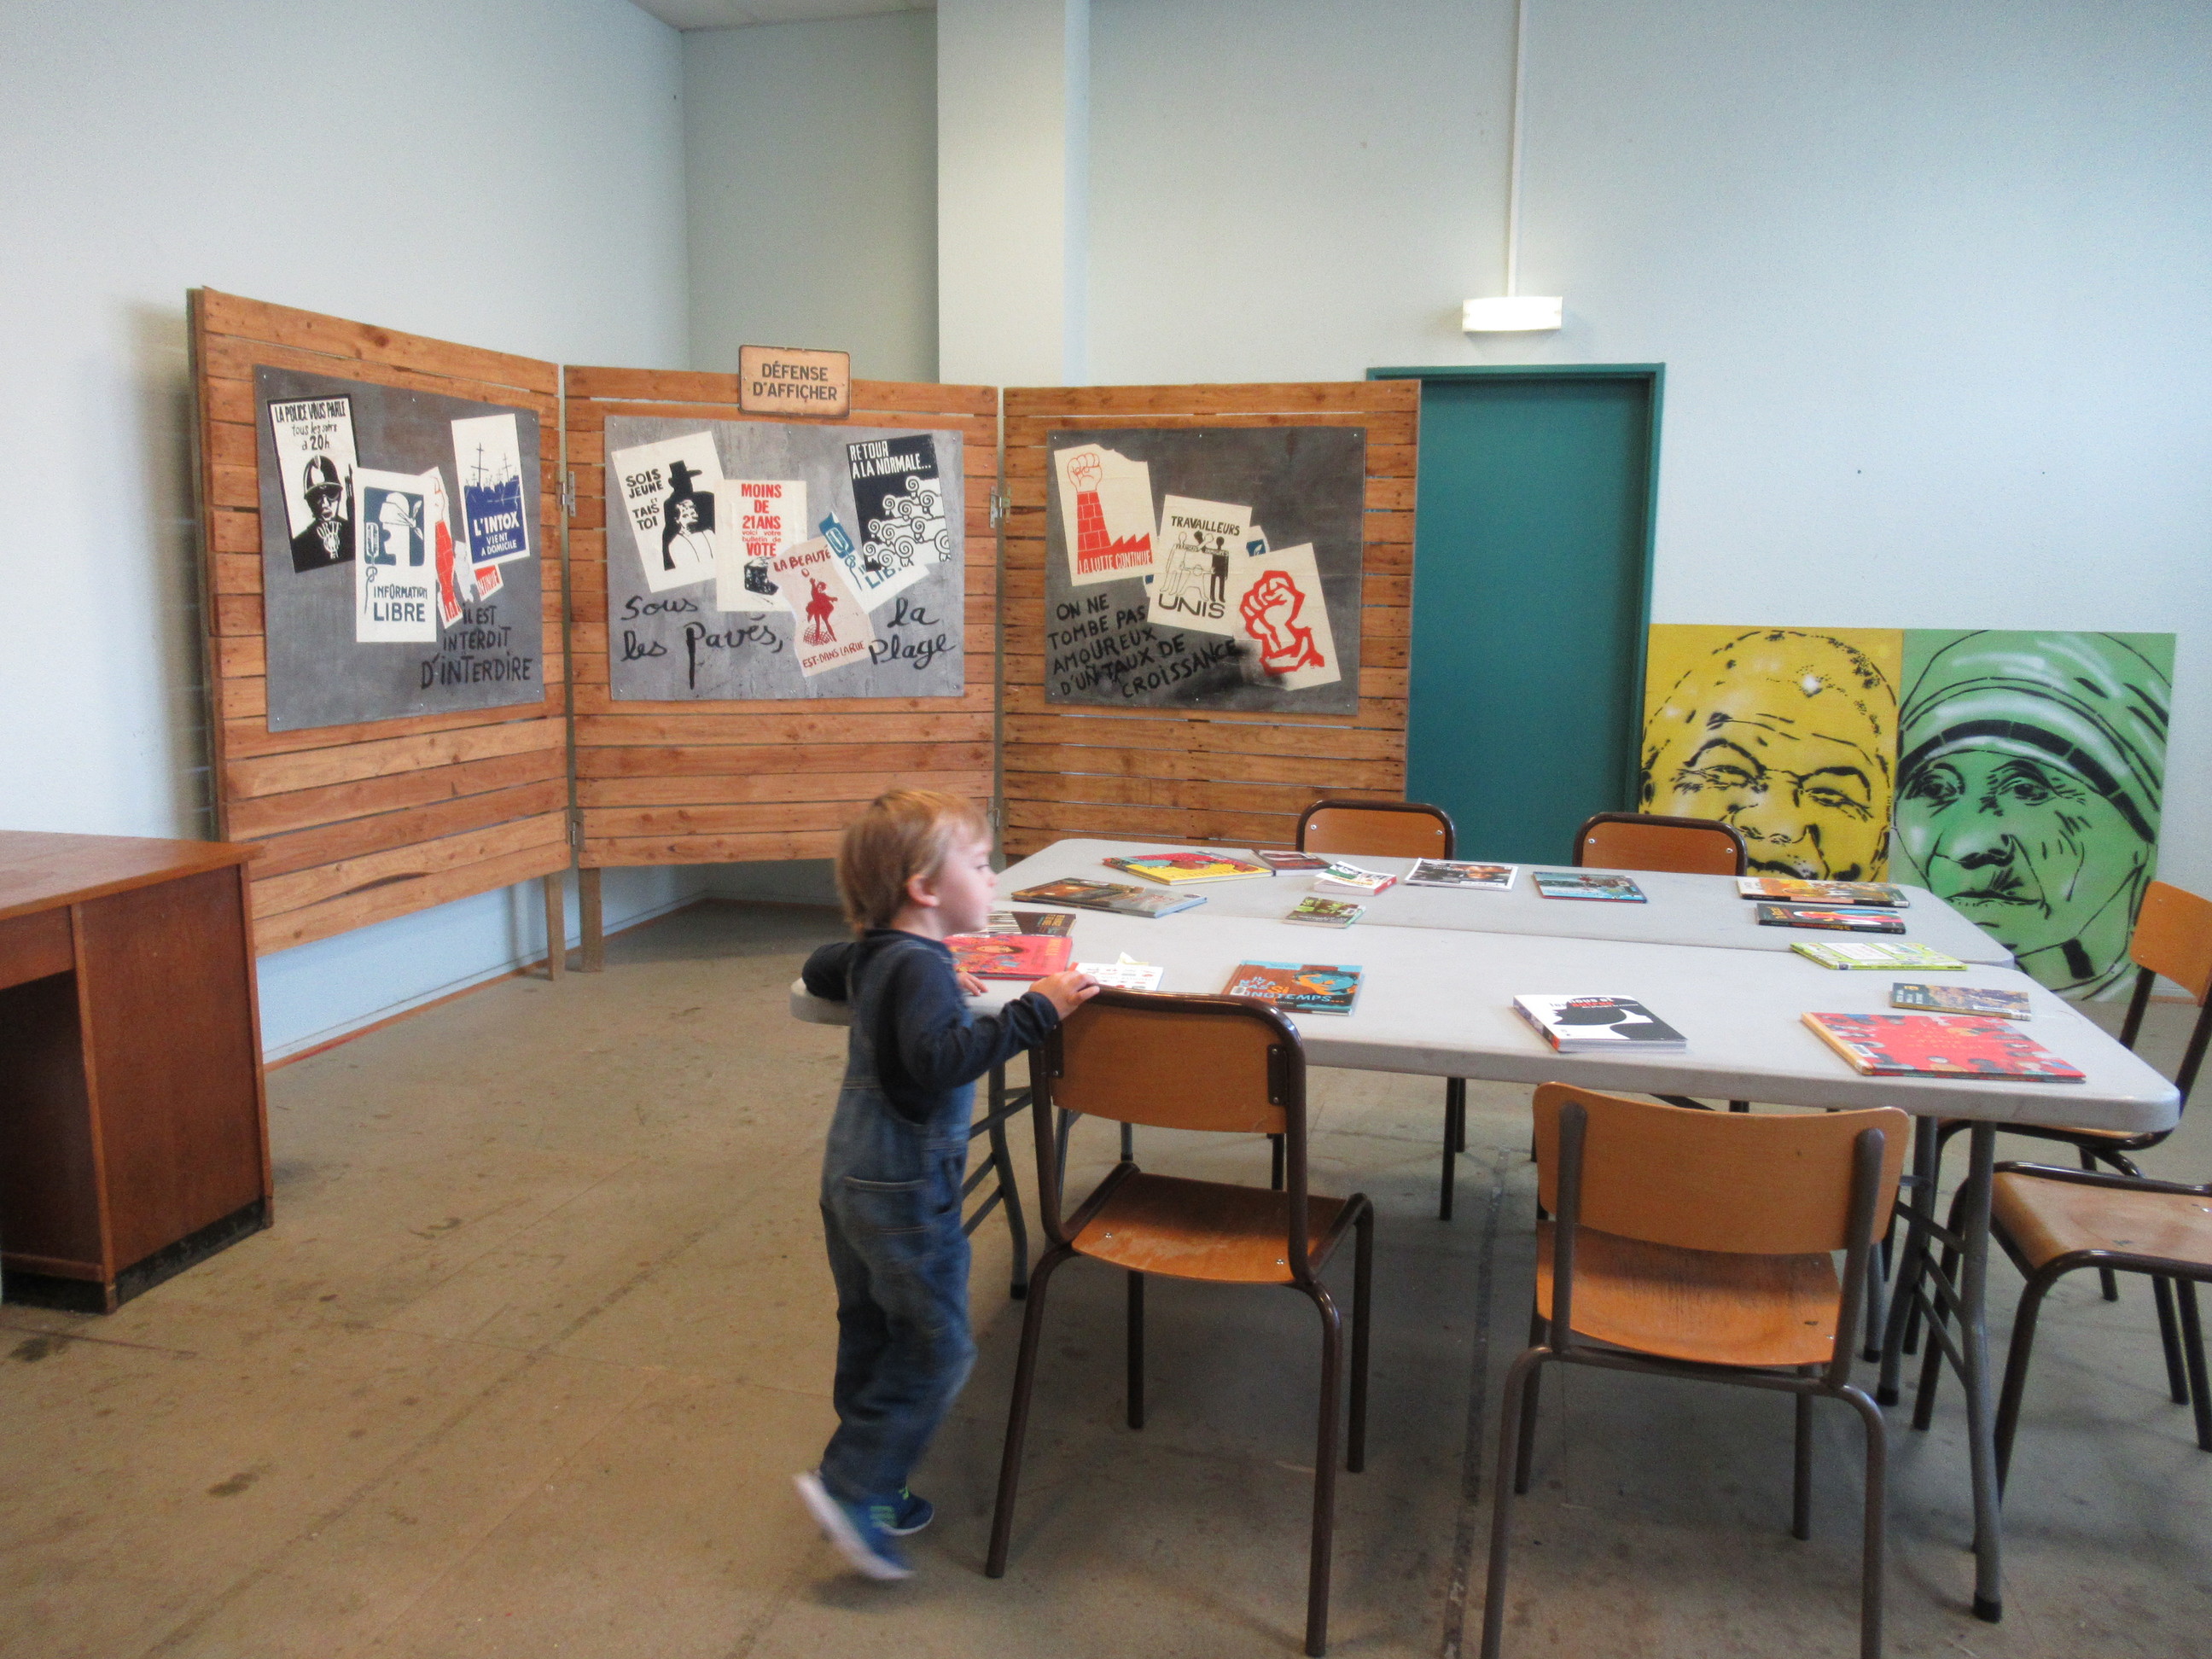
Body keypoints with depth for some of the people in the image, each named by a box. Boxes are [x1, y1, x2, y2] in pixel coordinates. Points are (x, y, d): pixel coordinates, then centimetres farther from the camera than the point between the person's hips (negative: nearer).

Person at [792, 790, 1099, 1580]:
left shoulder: (871, 955, 6)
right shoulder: (919, 967, -23)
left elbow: (819, 969, 28)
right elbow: (940, 1059, -37)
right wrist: (1036, 1010, -37)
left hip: (852, 1179, 10)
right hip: (906, 1189, -10)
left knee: (870, 1334, 18)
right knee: (938, 1347, 1)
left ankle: (867, 1486, 30)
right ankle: (849, 1485, 3)